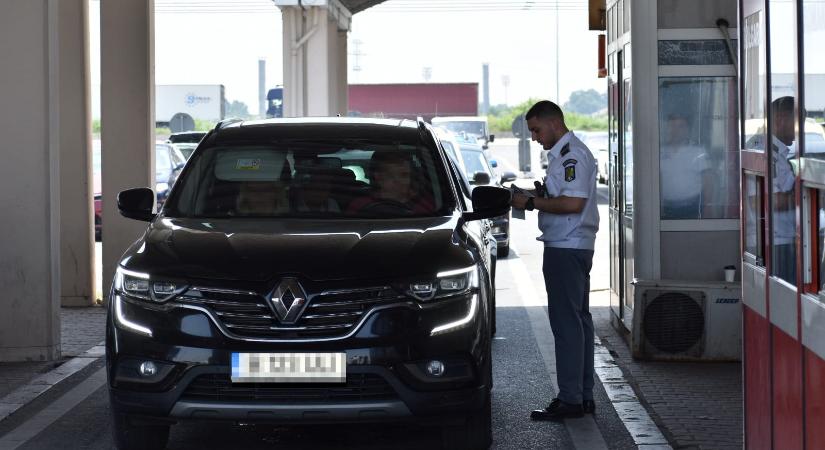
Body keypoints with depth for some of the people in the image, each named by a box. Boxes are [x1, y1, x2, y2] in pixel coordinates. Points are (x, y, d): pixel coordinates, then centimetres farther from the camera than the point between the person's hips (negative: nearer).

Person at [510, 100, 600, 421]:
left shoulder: (573, 155, -16)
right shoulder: (563, 154, 18)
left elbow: (573, 203, -25)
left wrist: (531, 202, -17)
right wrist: (536, 198, 9)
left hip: (566, 249, -11)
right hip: (572, 247, 11)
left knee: (566, 323, -9)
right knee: (579, 320, 13)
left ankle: (570, 399, -7)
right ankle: (583, 395, 19)